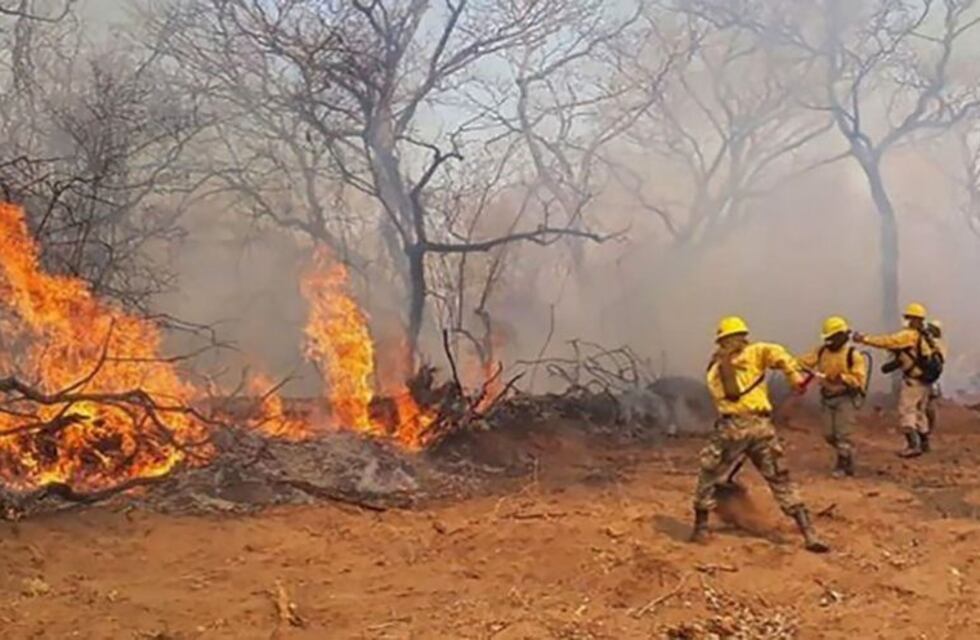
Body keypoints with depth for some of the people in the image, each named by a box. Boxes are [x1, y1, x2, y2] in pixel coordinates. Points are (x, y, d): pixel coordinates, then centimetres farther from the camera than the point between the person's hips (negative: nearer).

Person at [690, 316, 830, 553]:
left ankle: (701, 528, 18)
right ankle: (810, 535, 4)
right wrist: (795, 374, -13)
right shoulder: (754, 352, 8)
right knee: (781, 481, 8)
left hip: (731, 427, 0)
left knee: (708, 477, 18)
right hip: (761, 426, 0)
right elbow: (776, 353, -10)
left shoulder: (714, 372, 15)